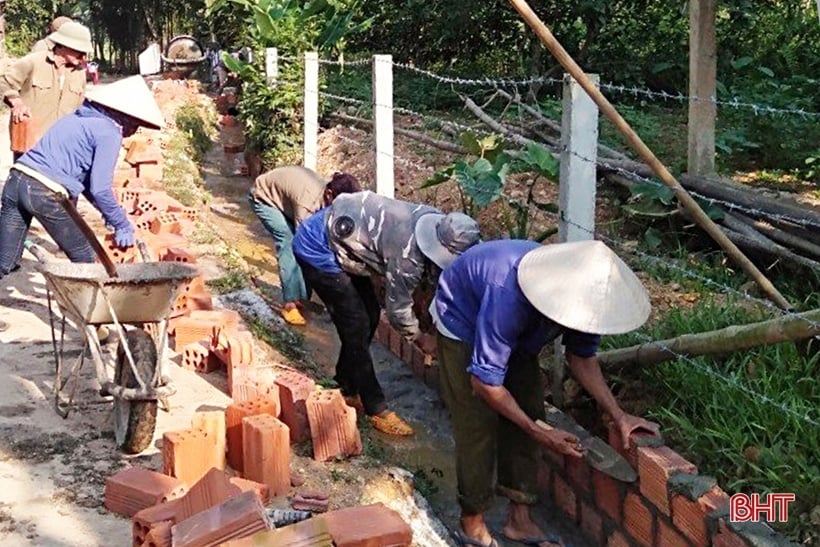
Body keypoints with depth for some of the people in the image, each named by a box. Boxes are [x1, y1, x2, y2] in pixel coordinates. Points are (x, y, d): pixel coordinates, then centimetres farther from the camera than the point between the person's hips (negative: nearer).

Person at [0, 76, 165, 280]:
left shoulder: (77, 118, 22)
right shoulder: (109, 133, -5)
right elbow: (99, 188, -10)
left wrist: (110, 214, 28)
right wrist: (123, 225, 2)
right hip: (46, 194, -8)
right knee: (84, 258, 11)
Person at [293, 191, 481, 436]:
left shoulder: (435, 220, -8)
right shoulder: (408, 254, -30)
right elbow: (397, 308, -15)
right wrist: (420, 339, 1)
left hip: (334, 232, 9)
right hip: (317, 250, -9)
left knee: (370, 316, 12)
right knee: (356, 327, -6)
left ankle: (346, 388, 28)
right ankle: (376, 409, 5)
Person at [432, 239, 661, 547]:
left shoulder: (581, 294, -25)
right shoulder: (508, 295, -45)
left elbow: (581, 358, -7)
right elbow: (485, 382, -36)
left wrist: (618, 416, -18)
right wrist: (542, 435, -31)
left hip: (516, 335, 6)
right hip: (462, 323, -6)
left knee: (528, 412, 0)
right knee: (478, 424, -10)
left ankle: (519, 518, 13)